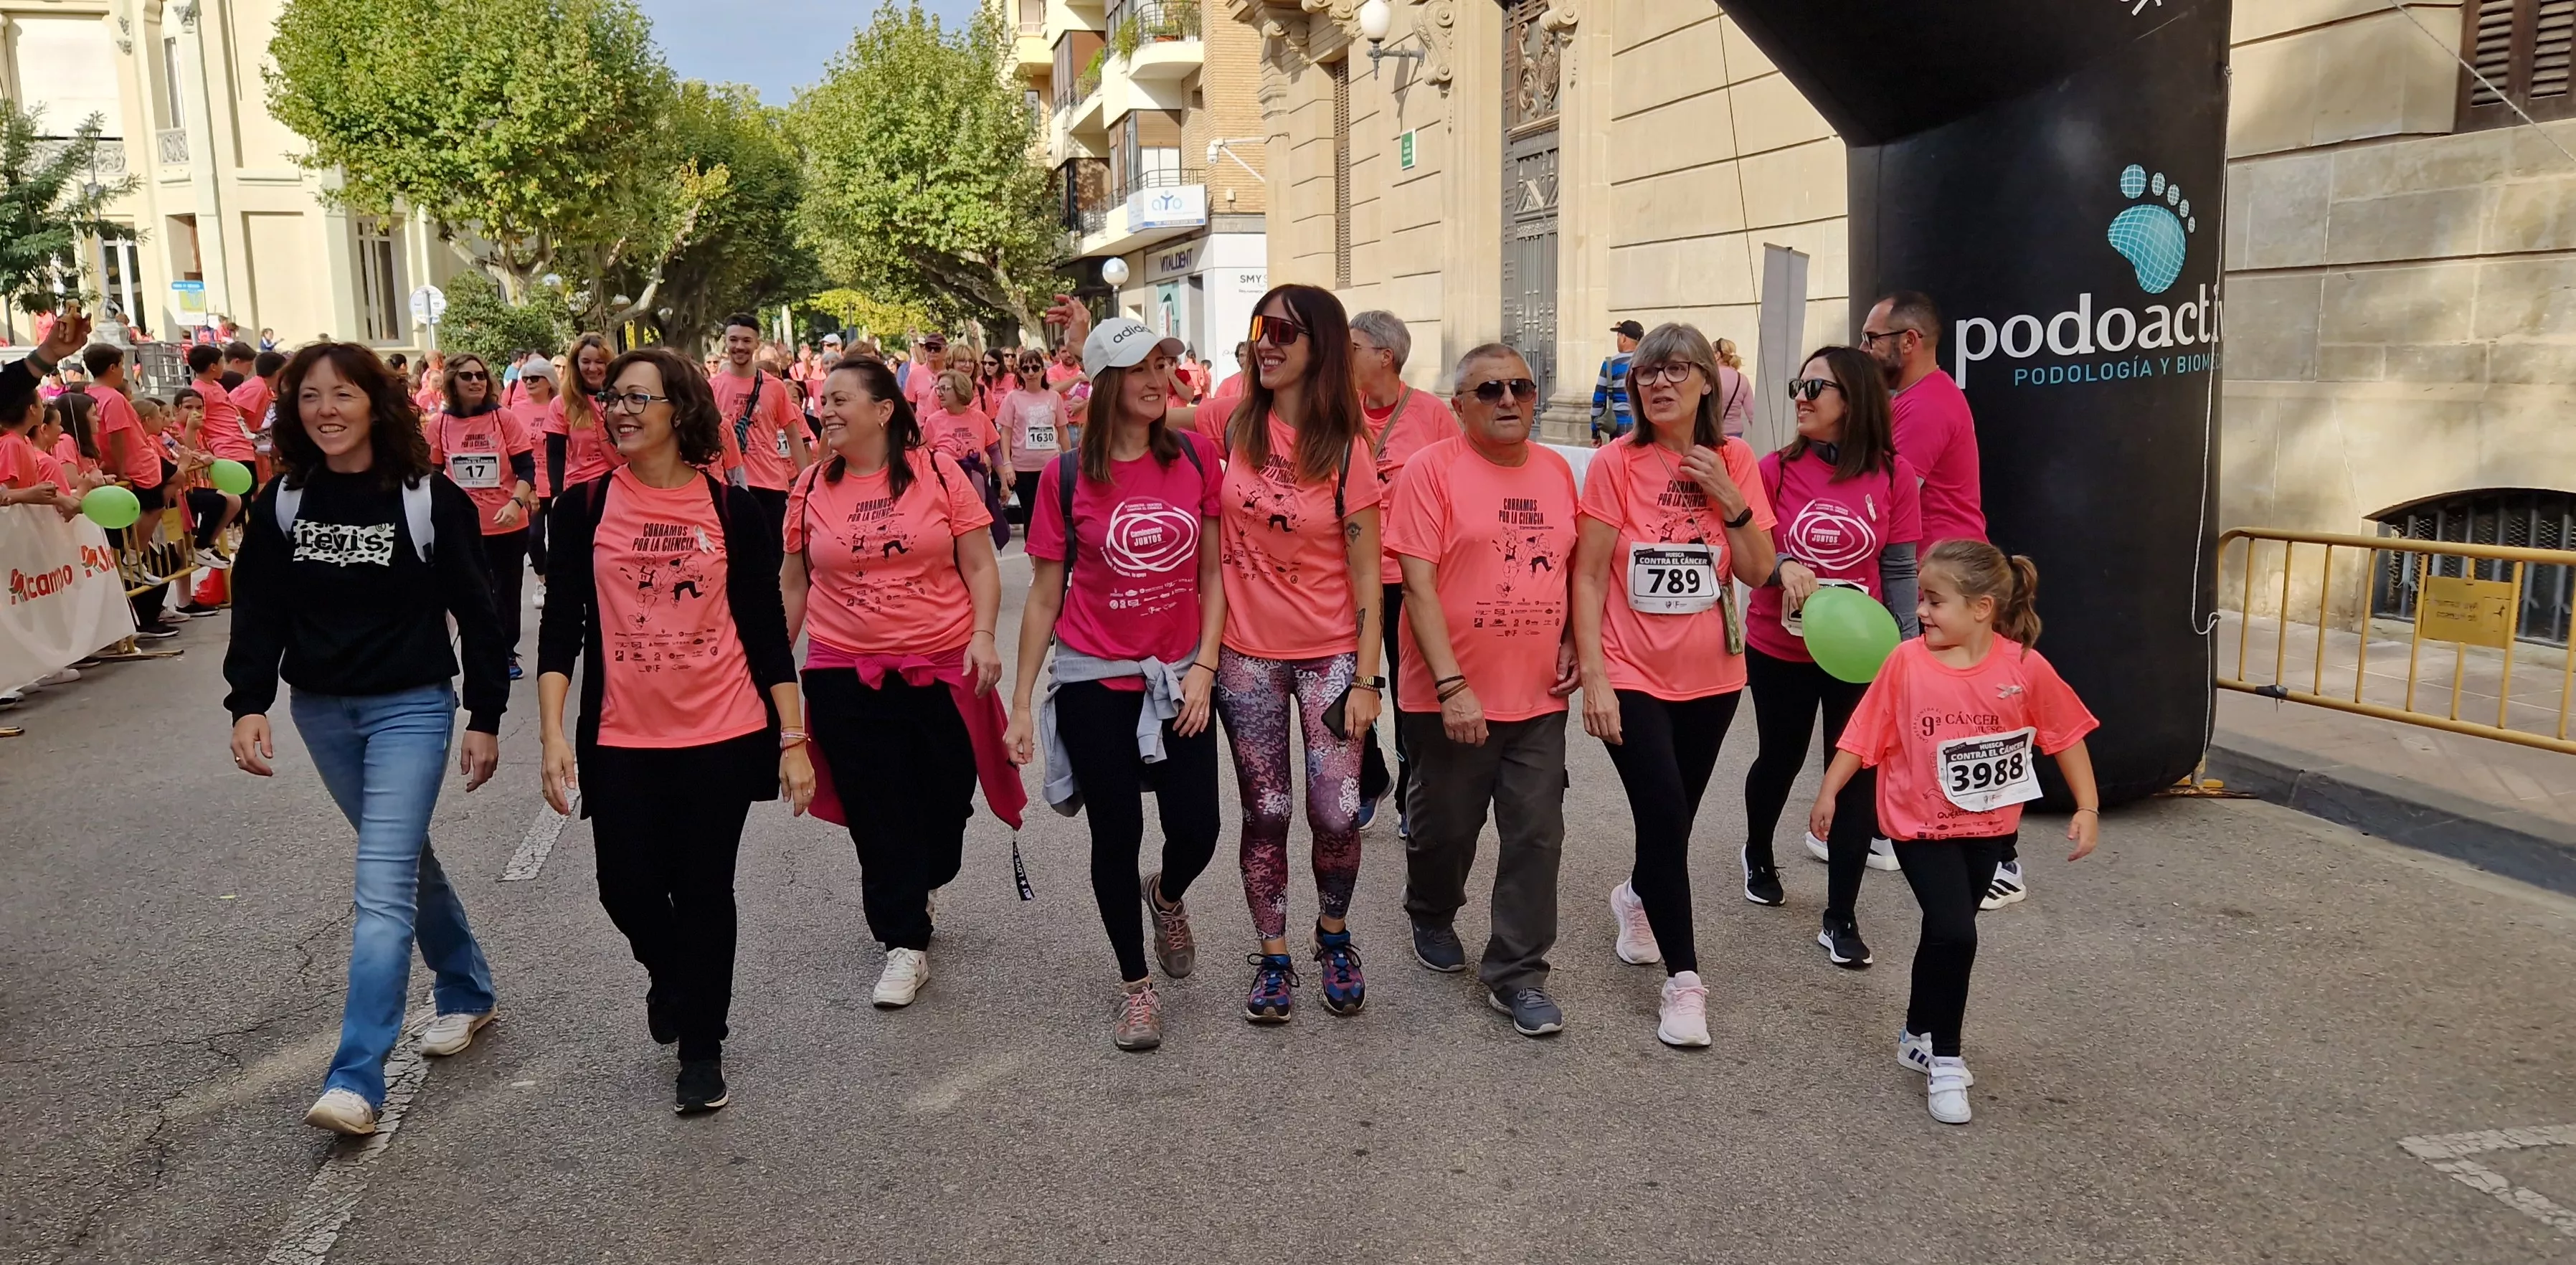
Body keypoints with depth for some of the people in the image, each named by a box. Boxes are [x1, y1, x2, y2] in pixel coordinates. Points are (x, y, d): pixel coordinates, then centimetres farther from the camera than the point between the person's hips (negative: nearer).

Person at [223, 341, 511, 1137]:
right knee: (404, 860, 18)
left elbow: (476, 614, -6)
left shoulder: (428, 497, -9)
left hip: (410, 707, -5)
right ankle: (468, 991, 37)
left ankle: (357, 1080, -11)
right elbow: (258, 613, 3)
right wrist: (249, 705, -10)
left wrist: (485, 719, -6)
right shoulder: (281, 503, 2)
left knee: (382, 887, -11)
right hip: (320, 710, 5)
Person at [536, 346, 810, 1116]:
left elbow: (766, 629, 1)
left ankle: (702, 1050, 23)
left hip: (722, 736, -1)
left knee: (704, 892, 4)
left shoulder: (734, 511, -2)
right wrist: (553, 733, -8)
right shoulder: (584, 507, 1)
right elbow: (562, 625, 1)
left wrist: (793, 741, -2)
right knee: (628, 889, 4)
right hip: (621, 741, 1)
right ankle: (669, 974, 40)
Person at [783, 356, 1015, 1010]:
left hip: (943, 665, -1)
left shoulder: (938, 471, -3)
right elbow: (794, 585, 12)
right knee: (877, 811, 3)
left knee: (944, 797, 8)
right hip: (845, 674, 1)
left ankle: (919, 889, 40)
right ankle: (905, 943, 16)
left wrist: (983, 634, -13)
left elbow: (980, 565, -1)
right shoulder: (811, 488, 4)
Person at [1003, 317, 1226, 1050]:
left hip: (1180, 677, 2)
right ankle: (1136, 986, 27)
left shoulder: (1197, 458, -2)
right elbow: (1045, 594, -2)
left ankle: (1166, 897, 38)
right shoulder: (1066, 477, -7)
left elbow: (1213, 574, 2)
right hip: (1095, 680, -1)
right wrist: (1021, 703, -2)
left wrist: (1204, 668, -7)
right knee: (1116, 835, 6)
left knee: (1197, 830, -1)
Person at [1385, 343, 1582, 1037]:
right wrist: (1452, 686, -20)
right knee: (1445, 825, 13)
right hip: (1452, 697, -4)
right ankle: (1431, 917, 42)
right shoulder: (1432, 468, -10)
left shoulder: (1557, 470, 7)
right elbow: (1417, 584, -15)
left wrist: (1571, 641, 3)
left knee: (1536, 834, 3)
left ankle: (1516, 973, 14)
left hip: (1539, 696, 4)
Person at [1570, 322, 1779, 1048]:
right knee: (1664, 815, -10)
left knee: (1675, 816, 16)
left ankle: (1638, 897, 47)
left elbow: (1758, 572, -1)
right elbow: (1588, 576, -10)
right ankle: (1683, 979, 3)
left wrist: (1728, 499, -14)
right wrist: (1593, 676, -15)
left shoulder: (1733, 461, 0)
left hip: (1711, 676, 4)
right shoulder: (1615, 464, -10)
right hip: (1632, 676, -4)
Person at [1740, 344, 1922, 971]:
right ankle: (1758, 856, 47)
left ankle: (1841, 920, 14)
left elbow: (1899, 570, -1)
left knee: (1854, 777, 3)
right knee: (1780, 760, 18)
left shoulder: (1893, 474, -7)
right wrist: (1781, 567, -21)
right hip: (1779, 650, 0)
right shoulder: (1777, 469, -8)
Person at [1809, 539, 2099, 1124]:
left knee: (1947, 933, 17)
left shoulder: (2025, 668, -12)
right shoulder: (1906, 662, -14)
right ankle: (1944, 1061, 3)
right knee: (1954, 933, -14)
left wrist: (2088, 808, -3)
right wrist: (1829, 791, -7)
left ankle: (1919, 1036, 39)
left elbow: (2066, 735, -1)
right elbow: (1865, 733, -6)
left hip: (1990, 826, 2)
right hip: (1923, 825, -2)